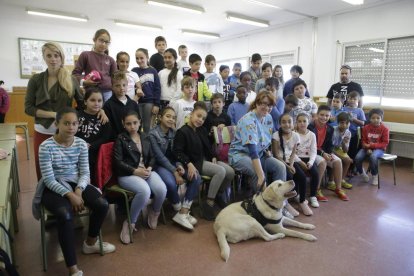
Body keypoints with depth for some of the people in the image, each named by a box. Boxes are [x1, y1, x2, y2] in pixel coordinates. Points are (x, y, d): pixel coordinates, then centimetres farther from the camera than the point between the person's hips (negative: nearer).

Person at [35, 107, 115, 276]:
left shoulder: (81, 144, -2)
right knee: (65, 215, -33)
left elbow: (85, 173, -1)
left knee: (103, 204, -17)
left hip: (76, 184, 4)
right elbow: (49, 179, -16)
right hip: (53, 188, -4)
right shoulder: (46, 146, -14)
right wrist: (69, 195, -25)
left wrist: (78, 190, -19)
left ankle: (90, 243, 12)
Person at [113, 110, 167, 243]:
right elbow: (118, 162, -5)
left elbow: (152, 157, 17)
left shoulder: (145, 137, 18)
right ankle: (129, 223, -12)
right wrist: (135, 171, -15)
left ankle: (154, 212, 9)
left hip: (146, 171, 5)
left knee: (162, 189, -26)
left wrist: (149, 168, -5)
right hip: (127, 174, -4)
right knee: (145, 191, -36)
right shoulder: (120, 139, 3)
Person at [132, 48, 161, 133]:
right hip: (137, 102, 1)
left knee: (148, 126, 5)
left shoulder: (153, 71, 3)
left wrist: (157, 104, -5)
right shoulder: (134, 71, 4)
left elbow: (157, 88, 0)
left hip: (149, 102, -1)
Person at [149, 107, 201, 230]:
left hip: (173, 164, 6)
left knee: (196, 178, -15)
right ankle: (182, 212, -8)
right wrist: (175, 172, -21)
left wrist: (179, 166, -12)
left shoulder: (174, 133, 8)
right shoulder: (153, 134, -10)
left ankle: (183, 213, -13)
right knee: (171, 183, -35)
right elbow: (160, 156, -16)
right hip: (159, 165, -6)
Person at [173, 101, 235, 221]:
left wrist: (213, 157, 3)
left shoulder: (202, 130, 14)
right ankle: (209, 203, -18)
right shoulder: (182, 131, -11)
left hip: (206, 159, 8)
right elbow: (178, 152, -16)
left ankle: (220, 194, 16)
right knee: (221, 171, -27)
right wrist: (189, 164, -27)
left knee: (230, 172, -8)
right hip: (195, 162, -8)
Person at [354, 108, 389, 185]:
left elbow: (385, 143, -8)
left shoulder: (385, 129, -5)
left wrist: (372, 145, -20)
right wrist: (368, 148, -15)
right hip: (367, 148, 3)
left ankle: (375, 176, -12)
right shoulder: (366, 128, 3)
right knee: (357, 158, -25)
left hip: (379, 149, -3)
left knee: (373, 156, -37)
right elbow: (364, 141, 5)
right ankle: (362, 173, 6)